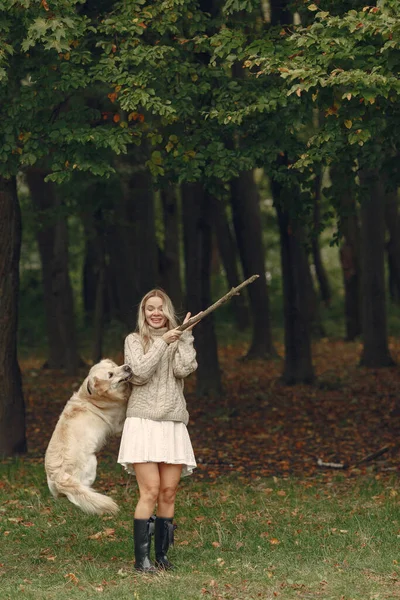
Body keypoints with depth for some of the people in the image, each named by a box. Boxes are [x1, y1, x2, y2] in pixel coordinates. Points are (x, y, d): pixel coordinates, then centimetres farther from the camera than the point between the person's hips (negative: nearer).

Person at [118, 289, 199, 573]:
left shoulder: (179, 342, 14)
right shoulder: (135, 340, 7)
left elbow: (184, 369, -6)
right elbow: (141, 372, -10)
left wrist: (186, 336, -2)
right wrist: (163, 342, -10)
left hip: (173, 424, 3)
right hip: (143, 421, -3)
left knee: (169, 492, 0)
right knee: (151, 491, -12)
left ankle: (162, 555, 8)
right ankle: (141, 557, -9)